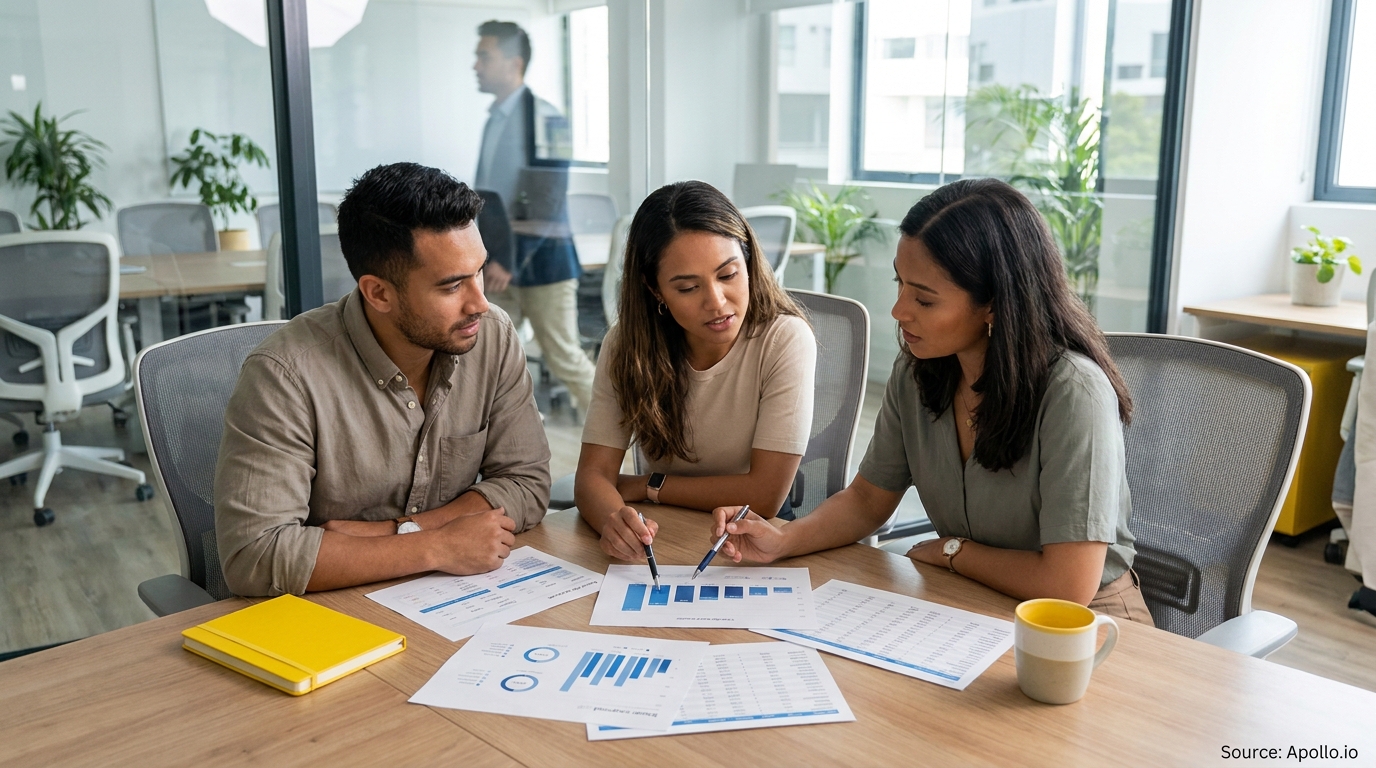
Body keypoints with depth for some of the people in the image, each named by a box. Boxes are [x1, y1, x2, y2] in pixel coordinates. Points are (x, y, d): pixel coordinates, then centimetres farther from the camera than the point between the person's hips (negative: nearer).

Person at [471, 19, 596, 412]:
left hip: (541, 263, -7)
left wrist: (511, 262, -21)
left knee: (565, 359, 1)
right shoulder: (495, 118, 11)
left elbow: (548, 203, -19)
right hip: (498, 265, 8)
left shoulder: (542, 117, -13)